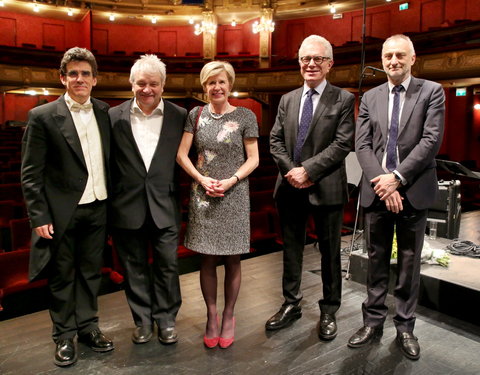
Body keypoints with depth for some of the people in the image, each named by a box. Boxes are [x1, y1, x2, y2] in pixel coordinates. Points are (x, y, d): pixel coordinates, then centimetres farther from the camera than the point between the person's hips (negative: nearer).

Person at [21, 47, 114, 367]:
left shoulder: (104, 112, 6)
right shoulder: (43, 116, -6)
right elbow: (30, 173, -6)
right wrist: (39, 217, -11)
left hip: (98, 209, 4)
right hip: (63, 212, -3)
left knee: (91, 272, 15)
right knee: (62, 276, 11)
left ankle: (88, 326, 32)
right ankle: (65, 336, 28)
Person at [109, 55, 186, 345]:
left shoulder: (179, 116, 0)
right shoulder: (115, 116, 1)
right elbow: (107, 163, 3)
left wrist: (182, 195, -4)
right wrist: (109, 201, -1)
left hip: (165, 205, 0)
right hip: (128, 206, 1)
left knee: (167, 265, 8)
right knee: (135, 267, 13)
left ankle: (166, 319, 28)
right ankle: (143, 320, 31)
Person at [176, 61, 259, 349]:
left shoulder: (245, 117, 0)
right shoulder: (196, 115, 5)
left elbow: (253, 159, -1)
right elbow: (182, 155, 4)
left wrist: (231, 180, -15)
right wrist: (202, 179, -11)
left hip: (234, 196, -1)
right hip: (203, 195, 2)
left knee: (232, 260, 7)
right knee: (208, 260, 8)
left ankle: (228, 316, 25)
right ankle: (212, 316, 25)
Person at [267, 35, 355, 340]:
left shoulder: (343, 100, -2)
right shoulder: (287, 100, 12)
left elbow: (343, 144, -12)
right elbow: (276, 140, 6)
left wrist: (307, 170, -18)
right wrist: (291, 171, -10)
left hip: (326, 188, -4)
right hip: (291, 188, 4)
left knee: (330, 252, 10)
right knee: (292, 249, 14)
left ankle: (329, 311, 28)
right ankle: (291, 304, 32)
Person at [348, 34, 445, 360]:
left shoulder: (432, 92, 2)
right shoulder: (370, 98, 10)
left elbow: (432, 140, -8)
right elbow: (362, 145, 1)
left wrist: (397, 177, -17)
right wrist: (382, 182, -12)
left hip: (414, 191, -2)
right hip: (377, 191, 2)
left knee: (410, 261, 9)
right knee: (376, 260, 10)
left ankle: (405, 326, 24)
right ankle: (373, 321, 23)